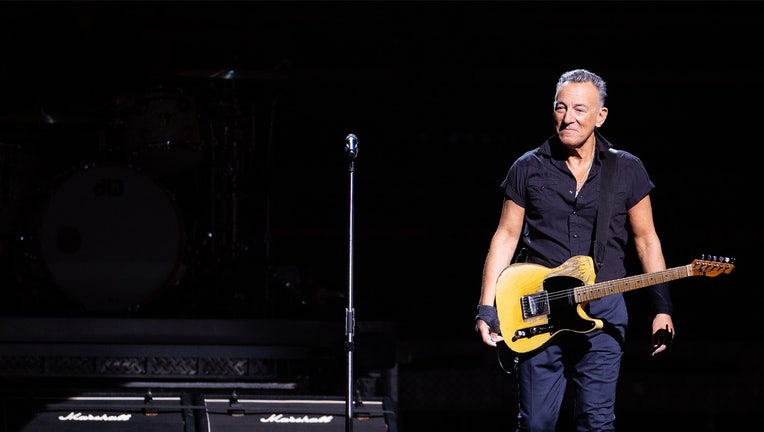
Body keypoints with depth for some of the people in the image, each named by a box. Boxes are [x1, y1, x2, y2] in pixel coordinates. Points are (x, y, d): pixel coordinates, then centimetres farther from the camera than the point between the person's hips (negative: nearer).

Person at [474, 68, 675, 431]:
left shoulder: (627, 170, 6)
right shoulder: (528, 168, 5)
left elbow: (646, 240, 9)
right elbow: (506, 237, 7)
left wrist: (662, 309, 3)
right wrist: (487, 308, 1)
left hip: (602, 314, 0)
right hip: (538, 314, 0)